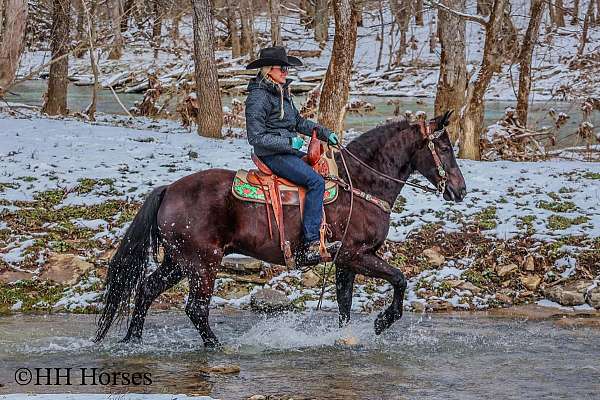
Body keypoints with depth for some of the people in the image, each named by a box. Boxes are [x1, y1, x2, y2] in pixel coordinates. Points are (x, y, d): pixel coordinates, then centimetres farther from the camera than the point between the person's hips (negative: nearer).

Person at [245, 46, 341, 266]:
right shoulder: (258, 97, -15)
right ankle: (309, 245, -27)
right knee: (316, 181, -24)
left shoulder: (281, 92, 14)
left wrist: (324, 132, 13)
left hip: (288, 150, 10)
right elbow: (256, 137, -18)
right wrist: (288, 142, -21)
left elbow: (299, 122, 24)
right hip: (273, 155, -10)